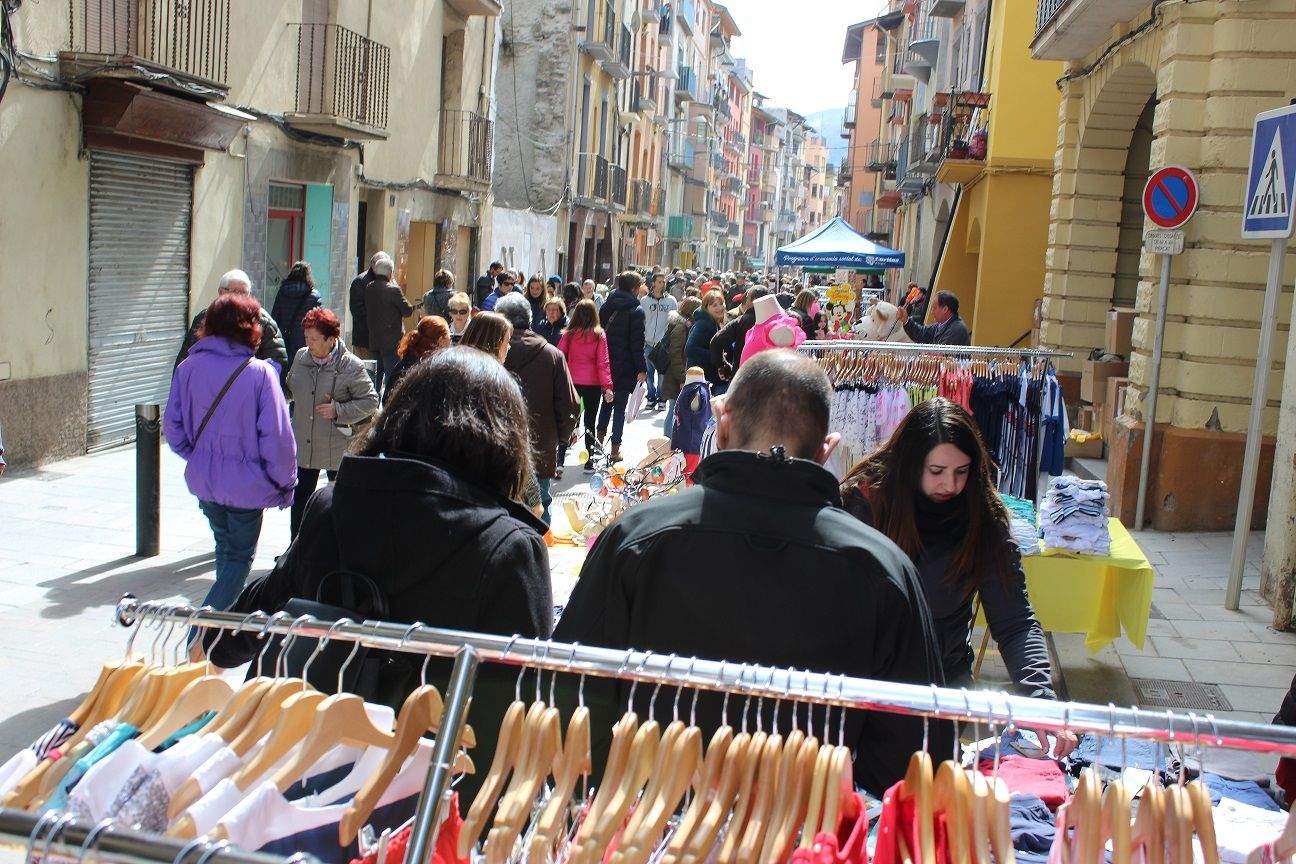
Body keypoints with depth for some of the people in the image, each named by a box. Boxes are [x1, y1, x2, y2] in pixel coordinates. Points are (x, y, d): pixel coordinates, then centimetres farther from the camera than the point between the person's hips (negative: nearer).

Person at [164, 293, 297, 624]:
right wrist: (285, 483, -6)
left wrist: (197, 457, 16)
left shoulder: (188, 367, -5)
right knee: (240, 557, 10)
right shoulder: (260, 373, -18)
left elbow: (172, 427, 0)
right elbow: (276, 436, -18)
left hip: (203, 481, 5)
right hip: (247, 484, -5)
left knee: (225, 548, 24)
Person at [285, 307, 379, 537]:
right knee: (299, 500, 12)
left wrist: (338, 410, -18)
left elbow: (370, 400, -9)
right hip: (303, 446, 4)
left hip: (337, 448, -4)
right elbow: (290, 387, 22)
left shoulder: (351, 366, -14)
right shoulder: (300, 357, 2)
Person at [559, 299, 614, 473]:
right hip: (593, 384, -1)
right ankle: (589, 463, 12)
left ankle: (560, 460, 3)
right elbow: (603, 362, -10)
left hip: (571, 382, 1)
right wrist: (607, 386, -10)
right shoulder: (599, 335, -7)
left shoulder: (569, 334, -4)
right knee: (590, 422, 10)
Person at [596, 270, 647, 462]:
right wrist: (642, 368, -9)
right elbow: (637, 342, -15)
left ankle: (600, 439, 26)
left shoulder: (607, 305, 5)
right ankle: (615, 450, 6)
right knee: (620, 406, 3)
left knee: (607, 402, 22)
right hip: (625, 367, -5)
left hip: (605, 364, 5)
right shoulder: (636, 310, -12)